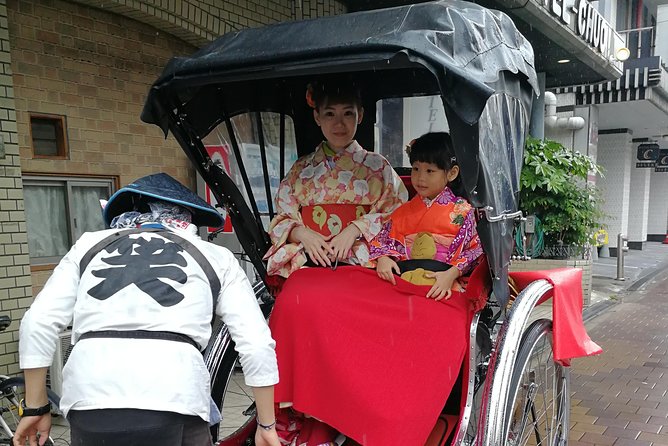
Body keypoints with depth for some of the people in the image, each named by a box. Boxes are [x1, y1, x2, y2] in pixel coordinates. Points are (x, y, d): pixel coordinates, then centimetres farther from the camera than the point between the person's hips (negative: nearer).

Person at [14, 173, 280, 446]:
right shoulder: (215, 257, 15)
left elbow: (38, 322, 11)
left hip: (89, 405, 2)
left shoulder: (90, 245, 20)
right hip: (173, 405, -1)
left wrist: (36, 408, 20)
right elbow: (256, 344, 8)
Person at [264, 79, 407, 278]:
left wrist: (355, 229, -12)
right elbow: (283, 219, 14)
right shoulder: (301, 169, 16)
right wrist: (302, 233, -7)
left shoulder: (377, 166, 10)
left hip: (359, 261, -1)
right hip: (309, 262, 2)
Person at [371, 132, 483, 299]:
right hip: (402, 278, 4)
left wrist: (451, 274, -15)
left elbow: (473, 249, -1)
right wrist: (383, 259, -7)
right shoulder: (404, 211, 15)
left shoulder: (461, 211, 4)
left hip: (442, 283, -3)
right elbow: (382, 239, 15)